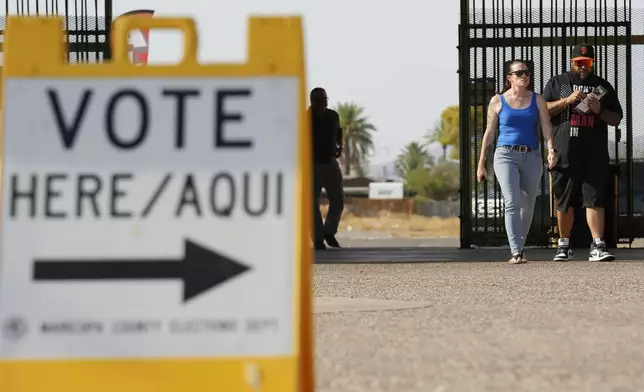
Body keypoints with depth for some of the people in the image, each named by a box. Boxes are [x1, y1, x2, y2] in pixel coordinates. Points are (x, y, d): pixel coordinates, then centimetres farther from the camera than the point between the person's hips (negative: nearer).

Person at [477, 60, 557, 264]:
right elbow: (489, 132, 9)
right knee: (512, 202, -17)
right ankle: (516, 252, -22)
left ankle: (520, 247, 26)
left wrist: (551, 149, -18)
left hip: (532, 157, 3)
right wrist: (481, 164, 7)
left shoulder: (537, 100, 9)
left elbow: (546, 127, 1)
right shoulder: (498, 101, 6)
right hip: (506, 155, -3)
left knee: (527, 205, 9)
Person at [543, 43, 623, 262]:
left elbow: (616, 119, 14)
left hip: (594, 156, 0)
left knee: (594, 200, -10)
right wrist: (568, 100, -11)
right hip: (564, 154, 0)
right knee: (565, 203, 7)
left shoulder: (602, 86, 15)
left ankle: (598, 246, -15)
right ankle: (563, 246, 19)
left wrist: (600, 110, -7)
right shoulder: (557, 83, 12)